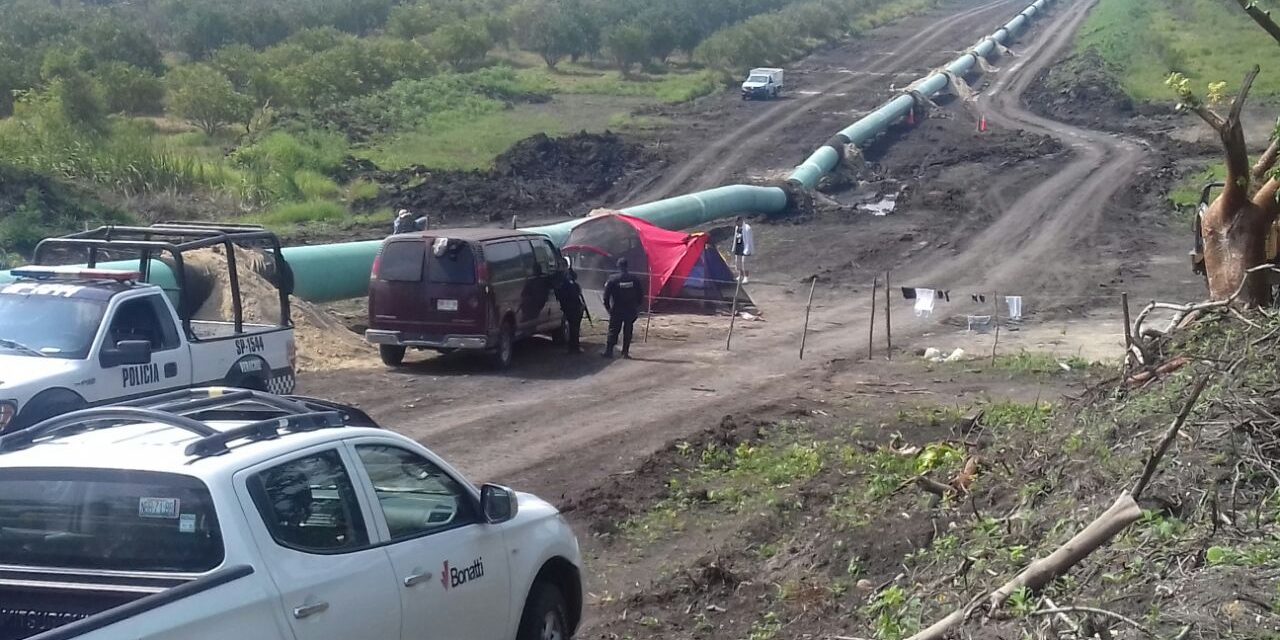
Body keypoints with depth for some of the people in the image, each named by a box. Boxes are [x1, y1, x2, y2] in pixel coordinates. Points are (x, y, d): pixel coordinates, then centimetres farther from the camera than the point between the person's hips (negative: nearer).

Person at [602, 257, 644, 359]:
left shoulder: (612, 279, -9)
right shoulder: (635, 279, -3)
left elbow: (606, 295, -7)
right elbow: (641, 295, 2)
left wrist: (608, 307, 4)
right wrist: (637, 306, 14)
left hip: (616, 311, -1)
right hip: (631, 311, 1)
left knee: (613, 331, 5)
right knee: (628, 331, 8)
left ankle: (609, 351, 1)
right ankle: (625, 352, 6)